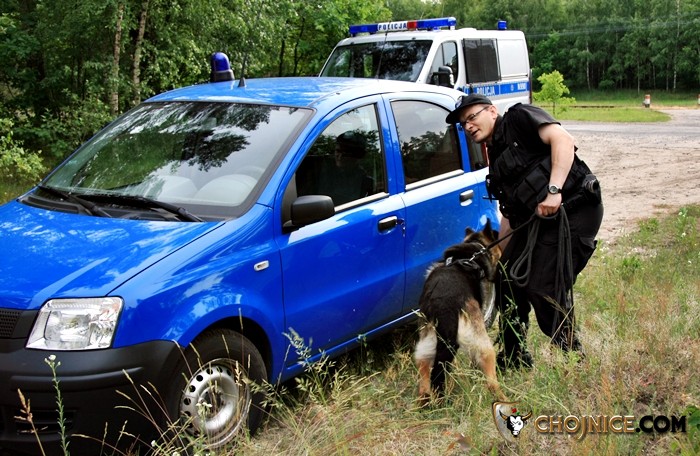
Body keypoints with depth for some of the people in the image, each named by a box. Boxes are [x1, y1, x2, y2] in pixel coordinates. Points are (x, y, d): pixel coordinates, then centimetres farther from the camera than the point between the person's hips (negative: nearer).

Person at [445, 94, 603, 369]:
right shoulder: (496, 158, 22)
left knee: (544, 289, -13)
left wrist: (554, 189, -28)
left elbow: (562, 139, -18)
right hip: (536, 221, 10)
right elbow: (509, 213, 23)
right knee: (508, 278, 10)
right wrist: (499, 255, 17)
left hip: (573, 210, -9)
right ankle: (514, 360, 25)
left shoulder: (520, 119, -2)